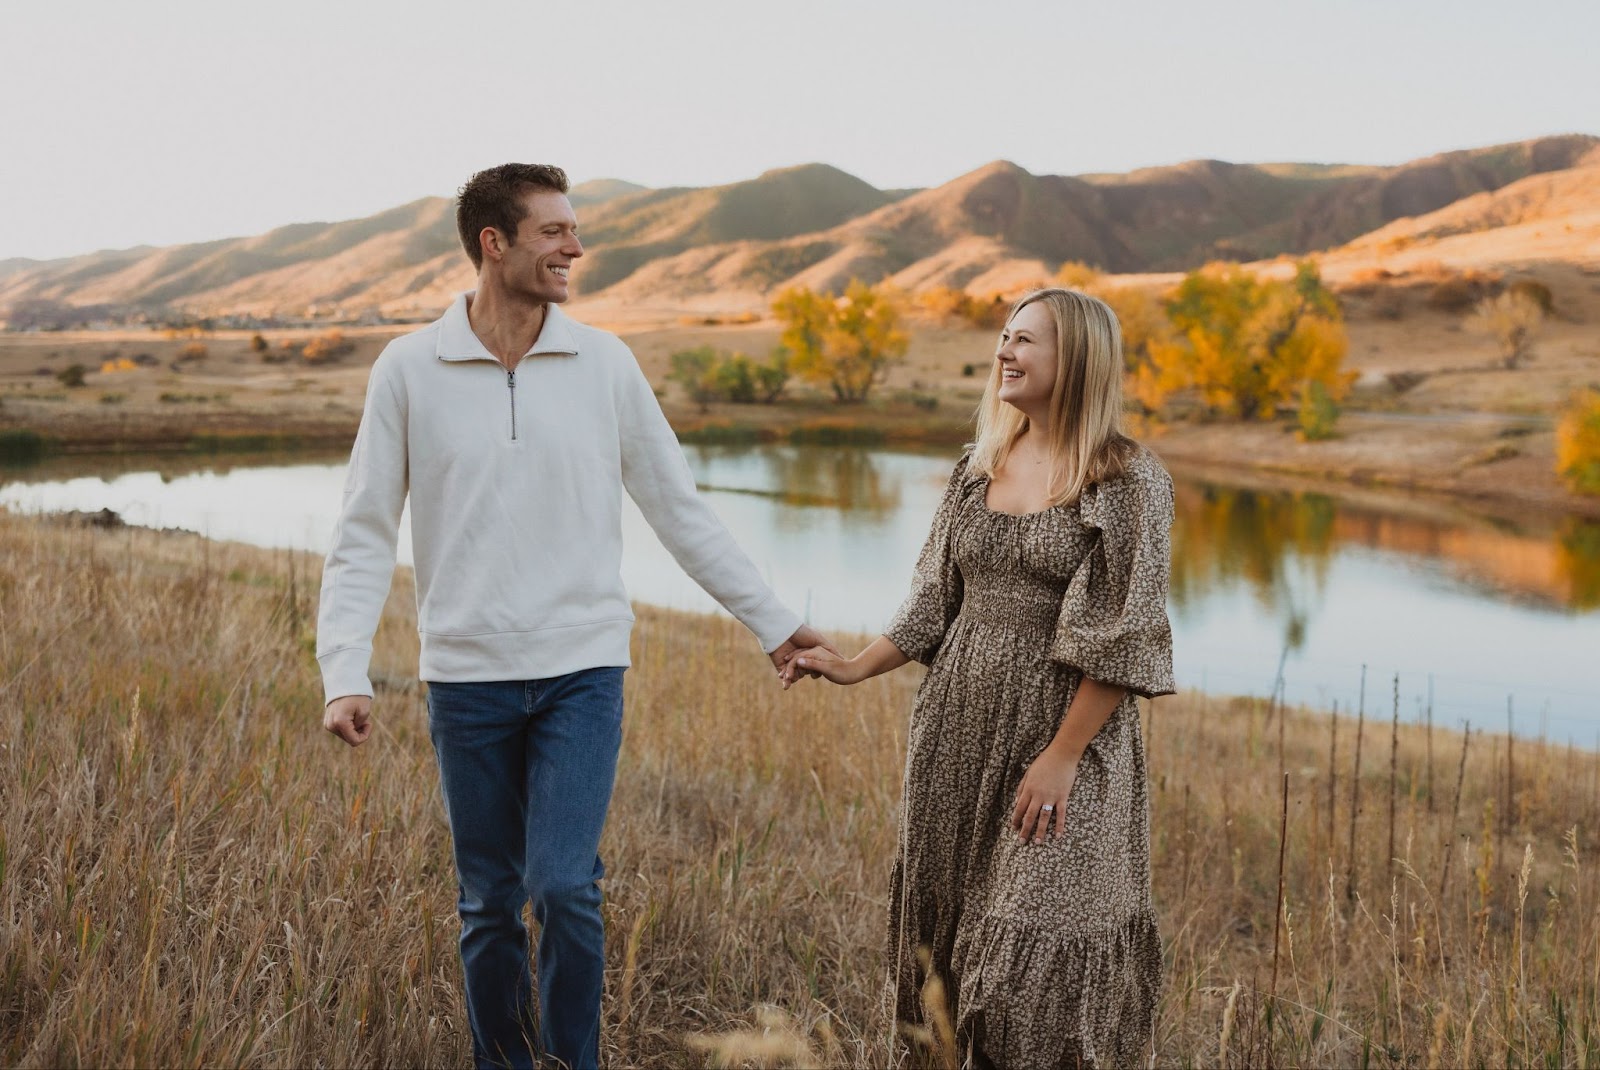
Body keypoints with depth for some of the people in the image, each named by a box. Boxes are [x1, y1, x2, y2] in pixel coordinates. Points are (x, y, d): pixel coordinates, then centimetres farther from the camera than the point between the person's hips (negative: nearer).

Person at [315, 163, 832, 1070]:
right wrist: (346, 673, -11)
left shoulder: (604, 363, 0)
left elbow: (681, 508, 7)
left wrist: (772, 620, 8)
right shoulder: (410, 369, -3)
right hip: (469, 678, 0)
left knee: (564, 885, -11)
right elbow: (365, 535, -1)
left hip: (583, 670, 0)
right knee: (491, 906, 10)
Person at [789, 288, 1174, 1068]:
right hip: (959, 732, 6)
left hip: (1062, 732, -6)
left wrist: (1064, 753, -17)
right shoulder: (978, 469, 10)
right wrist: (857, 668, 6)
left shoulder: (1128, 481, -9)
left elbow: (1124, 638, -13)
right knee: (953, 927, 11)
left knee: (1036, 949, -6)